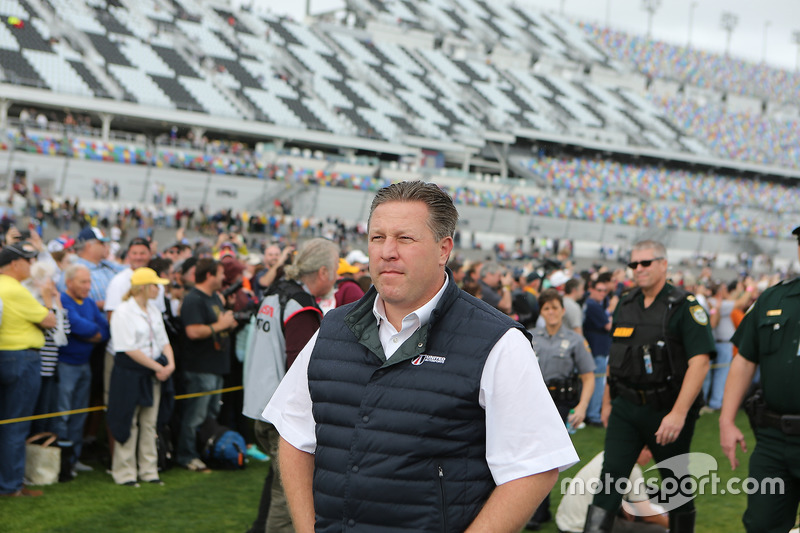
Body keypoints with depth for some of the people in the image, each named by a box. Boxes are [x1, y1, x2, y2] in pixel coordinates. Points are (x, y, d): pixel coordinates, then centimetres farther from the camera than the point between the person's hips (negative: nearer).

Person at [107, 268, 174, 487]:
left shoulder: (154, 311, 13)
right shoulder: (123, 312, -12)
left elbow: (164, 341, 14)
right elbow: (130, 349, -17)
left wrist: (170, 364, -5)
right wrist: (158, 367, -15)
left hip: (152, 374, 7)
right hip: (129, 373, -7)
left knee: (150, 423, 9)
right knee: (128, 422, -1)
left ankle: (148, 471, 17)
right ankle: (124, 473, 9)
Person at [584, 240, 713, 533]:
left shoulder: (685, 306, -10)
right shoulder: (625, 304, 9)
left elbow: (699, 362, -18)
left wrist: (678, 413, -25)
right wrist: (607, 402, 18)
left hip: (667, 408, -4)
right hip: (626, 407, 4)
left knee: (674, 482, 10)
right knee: (611, 474, -5)